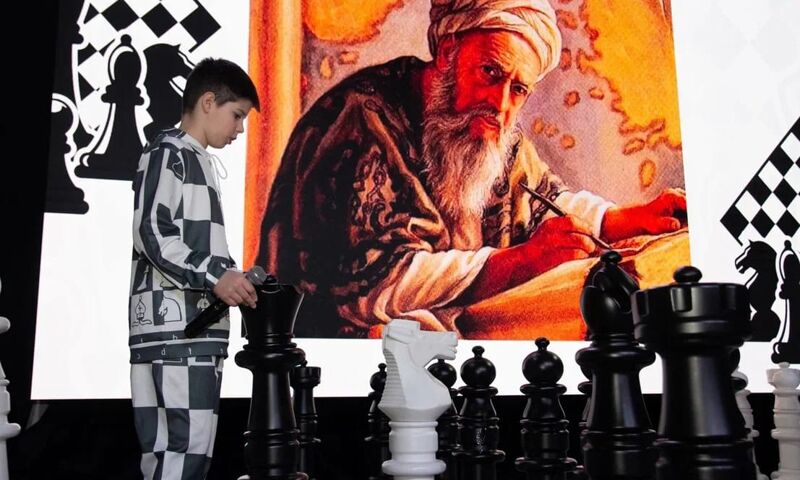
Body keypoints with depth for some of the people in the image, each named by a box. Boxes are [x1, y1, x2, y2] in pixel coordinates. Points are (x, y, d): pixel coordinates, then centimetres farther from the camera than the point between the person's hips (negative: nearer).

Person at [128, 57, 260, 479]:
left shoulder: (199, 160, 25)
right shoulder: (168, 152, -2)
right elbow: (151, 233, -13)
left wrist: (233, 280, 13)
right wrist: (214, 275, -17)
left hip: (194, 326, 9)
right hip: (175, 325, -9)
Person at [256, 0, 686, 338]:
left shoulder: (494, 136, 4)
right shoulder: (367, 119, -20)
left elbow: (549, 204, 21)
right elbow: (373, 280, -29)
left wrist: (635, 218, 3)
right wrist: (522, 261, -29)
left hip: (446, 329, 8)